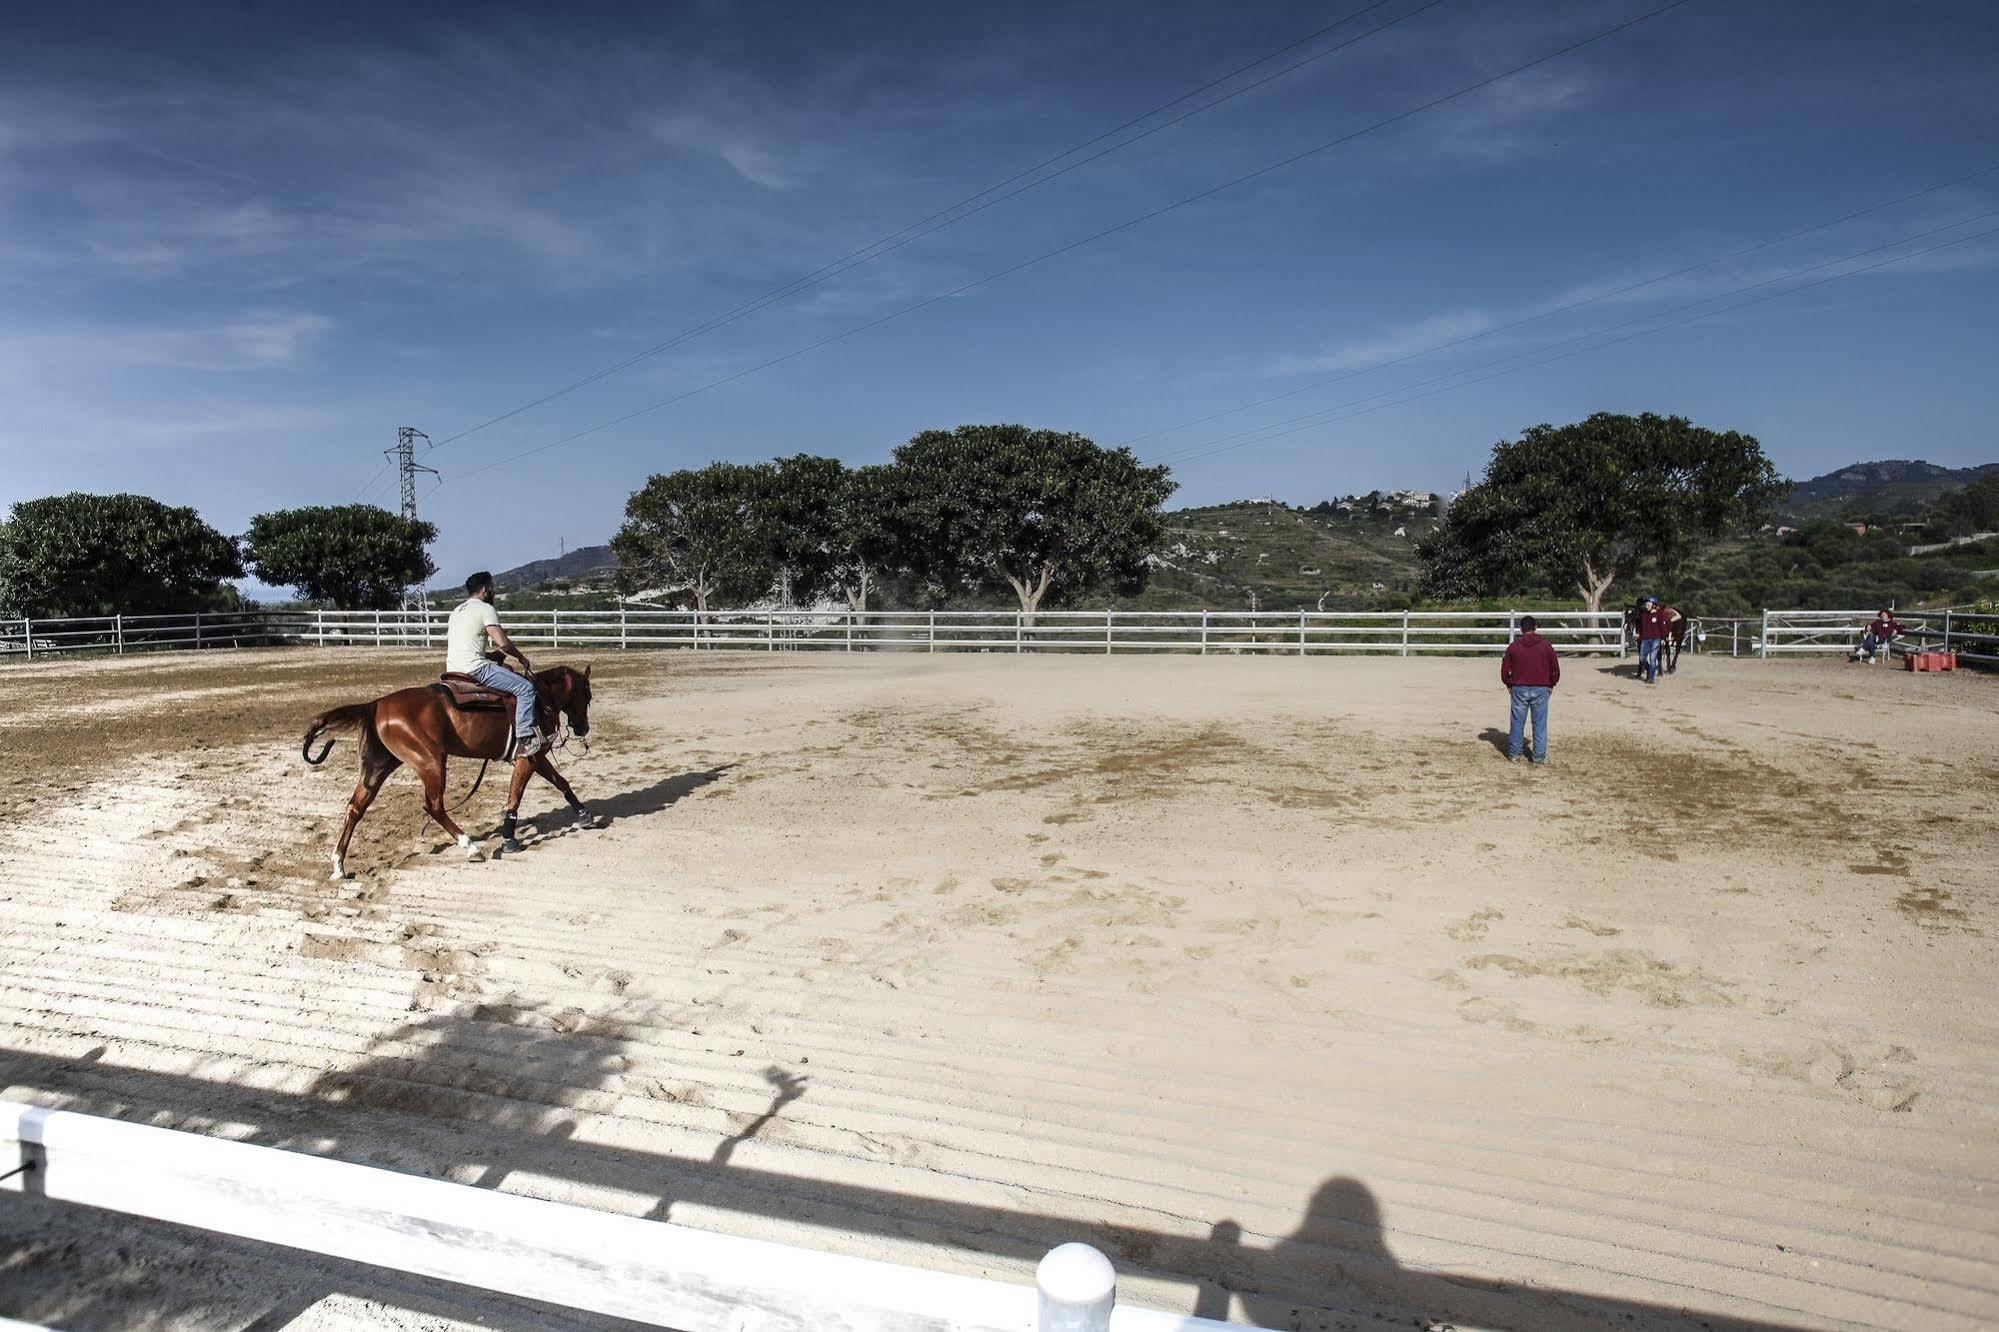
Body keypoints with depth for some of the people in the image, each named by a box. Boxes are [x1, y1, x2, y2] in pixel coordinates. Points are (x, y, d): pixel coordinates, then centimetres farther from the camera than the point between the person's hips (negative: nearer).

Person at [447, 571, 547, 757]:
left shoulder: (456, 611, 22)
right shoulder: (485, 608, -5)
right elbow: (502, 643, -16)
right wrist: (521, 657, 1)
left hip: (452, 669, 10)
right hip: (474, 668, -10)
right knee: (526, 688, -12)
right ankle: (525, 741, -21)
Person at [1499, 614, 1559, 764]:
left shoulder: (1513, 647, -1)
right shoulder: (1546, 645, -2)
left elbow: (1504, 671, 1)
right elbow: (1555, 669, 2)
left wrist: (1510, 684, 16)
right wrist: (1551, 684, 15)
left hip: (1519, 690, 0)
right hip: (1541, 689, 0)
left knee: (1517, 723, 8)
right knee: (1540, 724, 6)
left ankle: (1514, 755, 14)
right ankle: (1540, 756, 8)